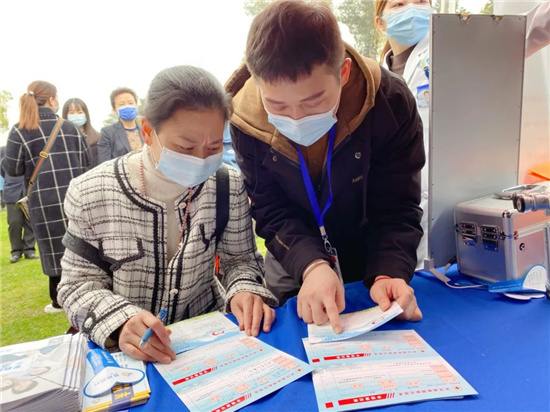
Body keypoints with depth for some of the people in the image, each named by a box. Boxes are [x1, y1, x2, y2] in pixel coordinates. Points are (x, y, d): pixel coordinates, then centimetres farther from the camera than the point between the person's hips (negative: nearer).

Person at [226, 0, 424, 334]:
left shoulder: (390, 103, -26)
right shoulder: (246, 118, -23)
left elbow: (396, 209, -20)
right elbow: (273, 213, -18)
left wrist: (388, 273, -38)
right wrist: (311, 266, -36)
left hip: (374, 265, 0)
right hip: (293, 270, 1)